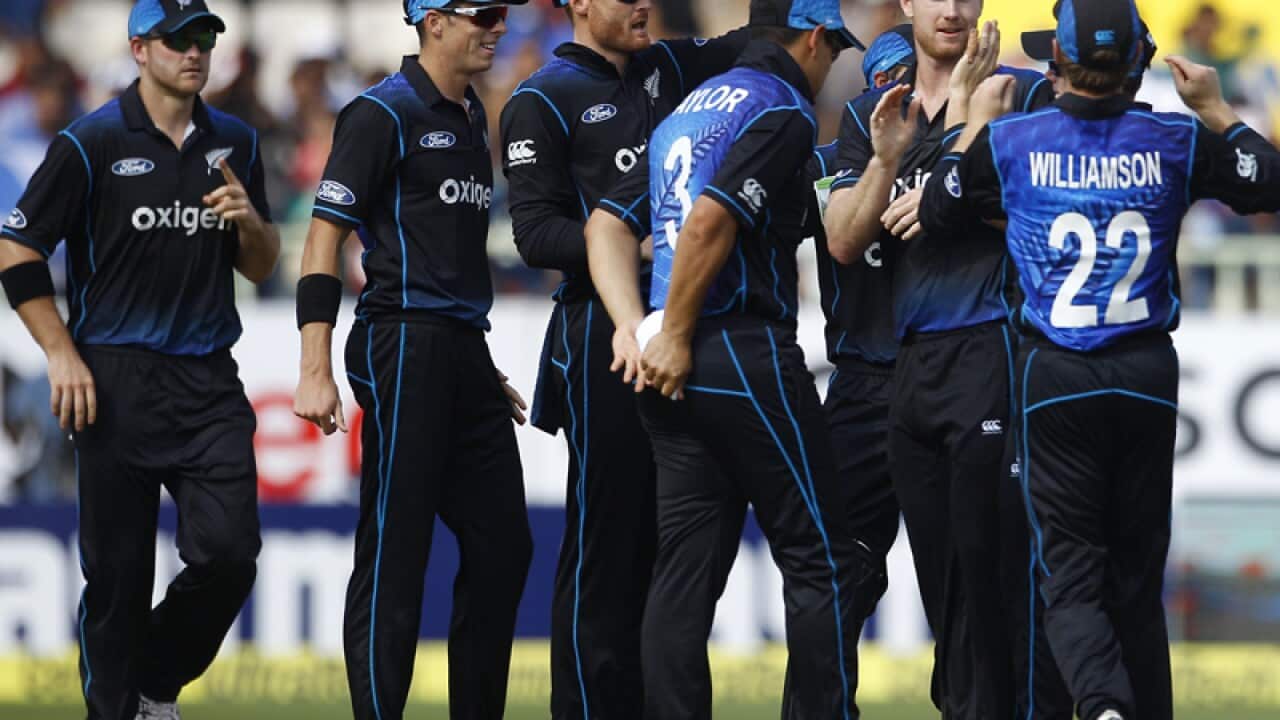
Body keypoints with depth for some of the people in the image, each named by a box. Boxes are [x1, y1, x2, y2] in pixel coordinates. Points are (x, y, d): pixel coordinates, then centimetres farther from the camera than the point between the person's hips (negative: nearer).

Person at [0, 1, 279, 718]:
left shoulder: (235, 143, 11)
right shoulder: (92, 142, -4)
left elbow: (261, 267, 18)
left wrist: (250, 222, -5)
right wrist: (63, 354, -7)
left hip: (210, 387, 4)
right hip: (117, 383, -4)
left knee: (228, 553, -6)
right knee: (118, 574, -1)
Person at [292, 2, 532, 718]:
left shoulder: (472, 117, 17)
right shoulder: (384, 114, -8)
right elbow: (325, 236, -13)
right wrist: (316, 373, -20)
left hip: (464, 352, 9)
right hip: (402, 345, -9)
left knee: (503, 545, 9)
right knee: (395, 554, -7)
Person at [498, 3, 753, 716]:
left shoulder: (665, 68, 16)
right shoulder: (543, 102, -4)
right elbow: (536, 232, -11)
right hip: (601, 330, -7)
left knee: (662, 536, 8)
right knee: (604, 532, -6)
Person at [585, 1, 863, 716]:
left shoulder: (689, 111, 20)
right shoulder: (783, 109, -8)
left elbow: (610, 224, 16)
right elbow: (709, 221, -20)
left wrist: (633, 327, 5)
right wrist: (675, 339, -12)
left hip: (675, 376, 8)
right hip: (747, 355, -8)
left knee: (687, 569, 6)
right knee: (821, 557, -2)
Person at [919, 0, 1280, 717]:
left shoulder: (1010, 141, -4)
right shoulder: (1176, 141, -2)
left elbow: (934, 212, 11)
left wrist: (976, 122, 21)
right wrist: (1217, 109, 17)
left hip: (1055, 379, -1)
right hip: (1148, 374, 1)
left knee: (1072, 575, -2)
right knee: (1138, 575, 12)